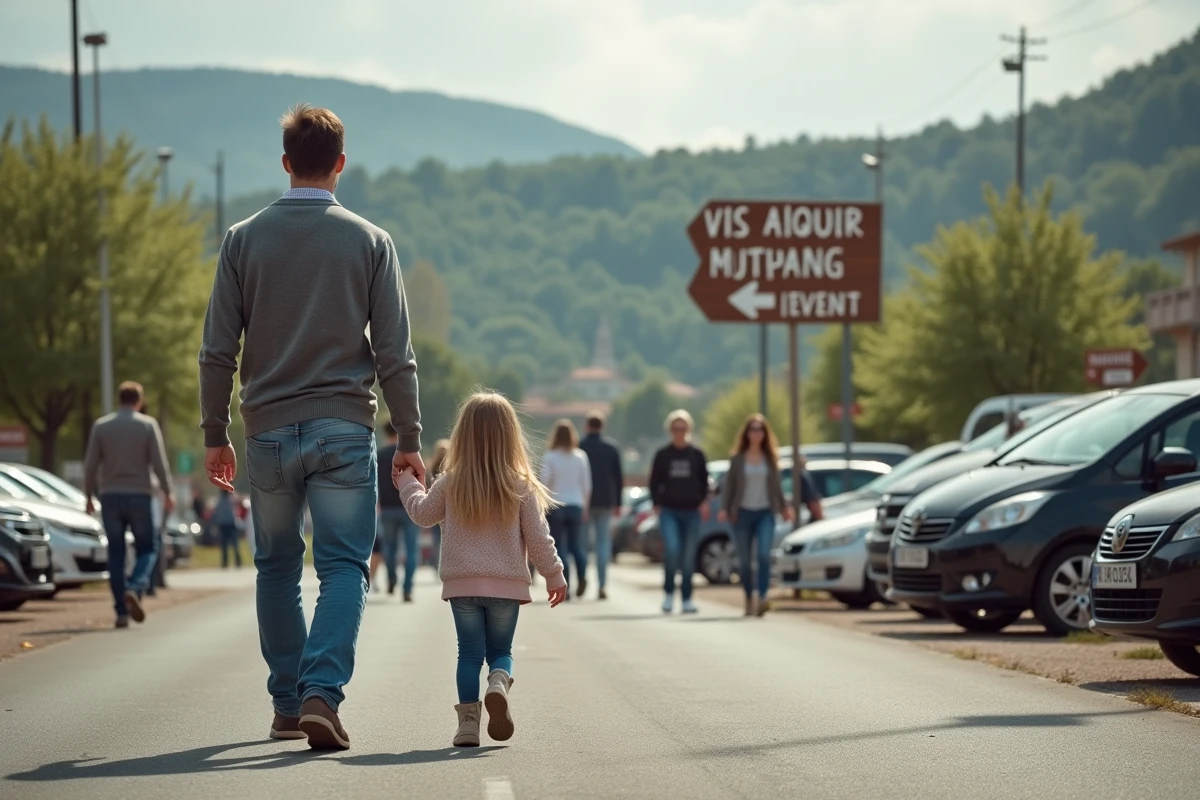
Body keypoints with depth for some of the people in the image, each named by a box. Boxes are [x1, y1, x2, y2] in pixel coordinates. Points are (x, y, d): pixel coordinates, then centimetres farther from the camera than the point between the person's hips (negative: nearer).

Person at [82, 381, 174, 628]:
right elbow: (159, 462, -5)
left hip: (110, 496, 2)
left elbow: (90, 465, 2)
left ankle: (121, 611, 1)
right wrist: (167, 492, 2)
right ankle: (135, 589, -19)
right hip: (139, 495, -2)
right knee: (147, 548, 8)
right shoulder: (148, 425, -1)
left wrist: (89, 495, 10)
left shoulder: (101, 426, 4)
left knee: (116, 554, 6)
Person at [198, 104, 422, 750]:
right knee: (343, 565, -1)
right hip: (344, 429, -2)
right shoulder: (369, 242, 0)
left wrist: (215, 435, 10)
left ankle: (287, 705, 17)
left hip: (268, 430, 2)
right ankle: (321, 694, -19)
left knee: (277, 569, 14)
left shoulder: (243, 240, 3)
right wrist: (408, 439, 5)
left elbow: (218, 350, 2)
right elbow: (394, 352, -1)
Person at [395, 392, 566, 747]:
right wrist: (554, 575, 11)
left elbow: (423, 513, 14)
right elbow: (538, 537, -2)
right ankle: (499, 684, -19)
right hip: (507, 585, 0)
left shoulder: (450, 484, -3)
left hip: (462, 584, 0)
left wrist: (408, 484, 32)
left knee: (470, 652, 7)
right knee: (501, 650, 12)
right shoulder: (521, 487, -6)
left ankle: (468, 719, -2)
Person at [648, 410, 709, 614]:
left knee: (689, 557, 2)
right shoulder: (663, 455, 6)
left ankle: (687, 599, 11)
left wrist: (704, 501, -2)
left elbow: (704, 481, 12)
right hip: (669, 511, -1)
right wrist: (657, 505, -2)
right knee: (671, 549, -19)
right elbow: (654, 482, 8)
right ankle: (669, 592, -3)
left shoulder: (697, 455, 7)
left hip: (691, 512, 1)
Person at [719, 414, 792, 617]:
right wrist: (724, 508, -8)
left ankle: (762, 598, -25)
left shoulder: (770, 458, 9)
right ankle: (749, 600, 14)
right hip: (743, 513, 0)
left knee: (764, 554, -19)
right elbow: (728, 485, 3)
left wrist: (784, 507, 9)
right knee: (745, 560, 3)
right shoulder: (737, 459, 4)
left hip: (765, 513, 0)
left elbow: (777, 485, 15)